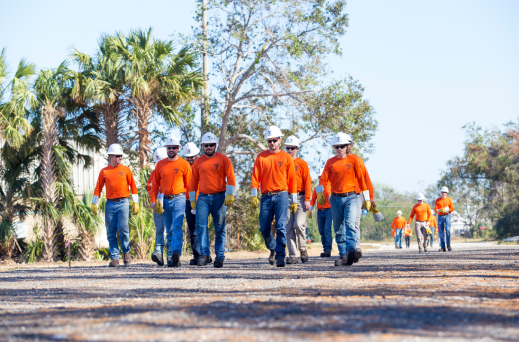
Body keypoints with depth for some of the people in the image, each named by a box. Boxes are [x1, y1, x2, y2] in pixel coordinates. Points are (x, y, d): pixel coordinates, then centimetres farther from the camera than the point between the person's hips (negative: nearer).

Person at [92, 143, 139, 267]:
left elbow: (133, 186, 8)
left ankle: (126, 252, 9)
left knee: (123, 228, -13)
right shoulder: (104, 171, 8)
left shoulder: (126, 170, 7)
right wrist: (94, 203, 3)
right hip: (110, 204, 1)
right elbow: (98, 188, 10)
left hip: (123, 203, -1)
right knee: (111, 232, 1)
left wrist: (136, 203, 3)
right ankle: (114, 258, 6)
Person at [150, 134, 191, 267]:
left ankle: (176, 253, -28)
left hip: (179, 199, -4)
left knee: (177, 226, -18)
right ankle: (171, 257, 12)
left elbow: (189, 184, 2)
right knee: (169, 230, 7)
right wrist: (153, 200, 5)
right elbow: (155, 184, 13)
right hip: (165, 200, 4)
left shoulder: (184, 164, 2)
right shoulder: (160, 164, 10)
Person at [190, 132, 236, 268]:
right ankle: (204, 254, -12)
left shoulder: (224, 159, 3)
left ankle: (220, 257, 5)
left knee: (219, 228, 1)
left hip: (219, 197, -2)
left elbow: (231, 178, -1)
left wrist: (230, 195, -11)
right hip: (203, 198, 2)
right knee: (201, 225, -13)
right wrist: (192, 200, 11)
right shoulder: (198, 162, 11)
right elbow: (194, 182, 15)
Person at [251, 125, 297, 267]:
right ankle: (272, 249, 30)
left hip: (281, 196, -2)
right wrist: (253, 196, -7)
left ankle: (280, 256, -10)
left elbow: (292, 180, 7)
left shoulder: (286, 157, 6)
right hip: (266, 197, 2)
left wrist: (294, 201, 5)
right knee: (264, 227, 4)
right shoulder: (261, 157, 8)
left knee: (281, 226, -11)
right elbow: (255, 177, 4)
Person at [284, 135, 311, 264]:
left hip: (300, 197, -2)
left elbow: (307, 182, 1)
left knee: (299, 224, -15)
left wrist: (307, 199, -9)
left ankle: (303, 249, 6)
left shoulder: (302, 164, 7)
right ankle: (293, 255, 0)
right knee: (289, 227, -2)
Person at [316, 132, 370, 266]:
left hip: (350, 197, -3)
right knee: (338, 229, 5)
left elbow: (361, 179, 4)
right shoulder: (330, 162, 8)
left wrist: (367, 199, 4)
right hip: (335, 199, 3)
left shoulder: (353, 160, 3)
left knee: (350, 224, -21)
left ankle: (351, 250, -36)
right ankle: (343, 256, 10)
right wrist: (319, 193, -19)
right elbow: (323, 179, -1)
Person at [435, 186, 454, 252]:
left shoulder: (449, 199, 6)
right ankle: (442, 247, 3)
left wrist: (445, 210, -14)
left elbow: (452, 209, 3)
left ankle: (448, 245, -9)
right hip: (440, 216, 2)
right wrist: (439, 210, -20)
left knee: (447, 230, -20)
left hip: (447, 216, -2)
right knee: (441, 232, 0)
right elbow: (435, 209, 2)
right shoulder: (437, 200, 8)